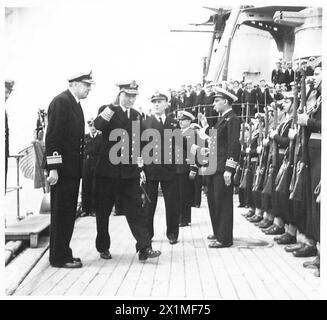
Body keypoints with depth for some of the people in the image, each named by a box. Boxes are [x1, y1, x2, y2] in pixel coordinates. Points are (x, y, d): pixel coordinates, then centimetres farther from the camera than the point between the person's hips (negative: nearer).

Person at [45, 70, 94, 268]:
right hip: (62, 169, -9)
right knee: (61, 213, -2)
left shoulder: (75, 104, 16)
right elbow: (52, 136, -18)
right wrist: (53, 168, -22)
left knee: (68, 213, 14)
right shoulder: (61, 102, -12)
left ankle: (63, 253, 23)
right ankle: (59, 257, 6)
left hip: (72, 169, 9)